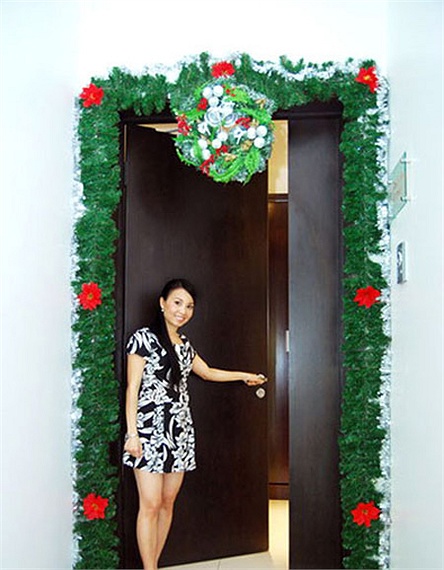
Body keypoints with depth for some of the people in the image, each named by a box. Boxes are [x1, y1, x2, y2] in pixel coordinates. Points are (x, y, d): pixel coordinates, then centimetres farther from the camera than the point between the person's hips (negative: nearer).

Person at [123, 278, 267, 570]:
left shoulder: (184, 344, 15)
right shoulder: (144, 338, -4)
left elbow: (207, 372, 31)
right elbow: (132, 388, -7)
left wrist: (245, 375, 38)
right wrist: (132, 433, -14)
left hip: (180, 431, 7)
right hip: (150, 429, -6)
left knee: (168, 502, 7)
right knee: (150, 504, -8)